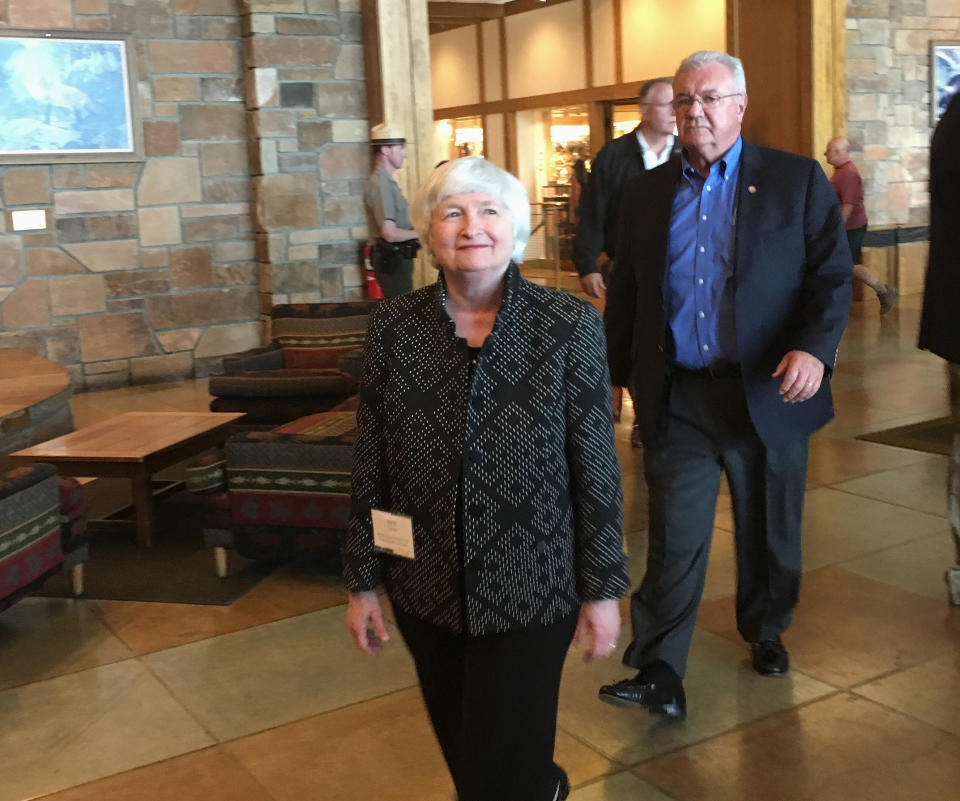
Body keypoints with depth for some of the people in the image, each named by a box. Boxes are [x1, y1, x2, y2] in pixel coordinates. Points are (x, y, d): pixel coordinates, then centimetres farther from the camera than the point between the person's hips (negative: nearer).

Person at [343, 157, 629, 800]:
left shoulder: (570, 326, -10)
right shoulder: (392, 326, -4)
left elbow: (597, 469, -7)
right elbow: (370, 465, 1)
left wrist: (603, 588, -5)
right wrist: (362, 580, 5)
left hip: (530, 590, -3)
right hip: (425, 590, 3)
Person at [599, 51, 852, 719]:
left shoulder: (798, 180, 1)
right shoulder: (648, 192, 9)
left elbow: (833, 274, -4)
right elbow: (626, 293, 12)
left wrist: (816, 348, -21)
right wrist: (618, 376, 11)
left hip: (769, 395, 0)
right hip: (676, 400, 1)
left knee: (769, 532, 15)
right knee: (674, 541, -2)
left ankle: (767, 631, 40)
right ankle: (658, 673, 4)